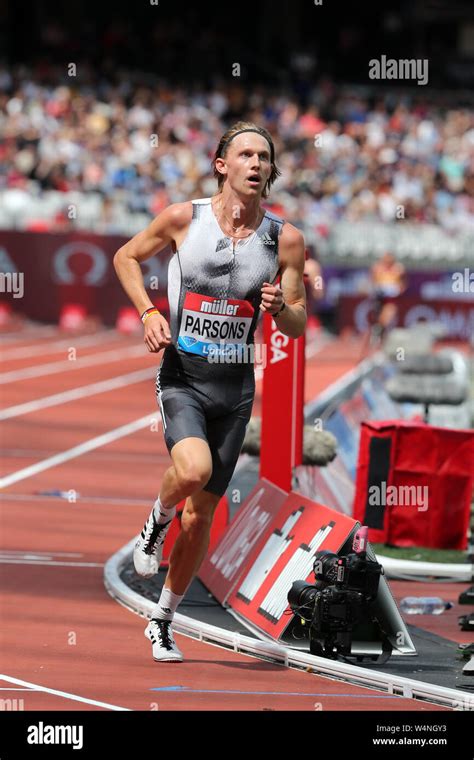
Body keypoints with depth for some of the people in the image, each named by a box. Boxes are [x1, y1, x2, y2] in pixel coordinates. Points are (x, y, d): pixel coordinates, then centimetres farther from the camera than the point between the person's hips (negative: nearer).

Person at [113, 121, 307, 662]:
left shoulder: (285, 238, -1)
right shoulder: (184, 218, -5)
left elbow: (298, 327, 6)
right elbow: (126, 257, 11)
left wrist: (281, 308, -17)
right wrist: (148, 312, -5)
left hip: (235, 387, 2)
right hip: (181, 376, -2)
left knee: (201, 514, 7)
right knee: (193, 469, -32)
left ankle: (163, 621, 26)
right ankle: (156, 521, 3)